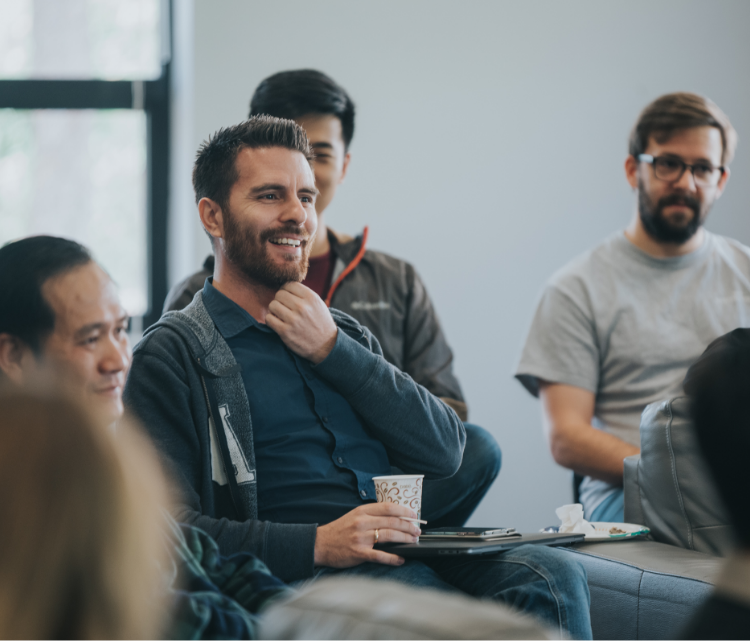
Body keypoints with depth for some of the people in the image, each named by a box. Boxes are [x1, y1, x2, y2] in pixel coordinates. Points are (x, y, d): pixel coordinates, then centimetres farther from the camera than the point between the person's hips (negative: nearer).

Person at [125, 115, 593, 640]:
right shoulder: (173, 355, 6)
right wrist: (317, 544, -18)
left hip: (407, 556, 6)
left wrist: (333, 352, 2)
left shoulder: (344, 335, 26)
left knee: (553, 574, -24)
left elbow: (445, 453, 11)